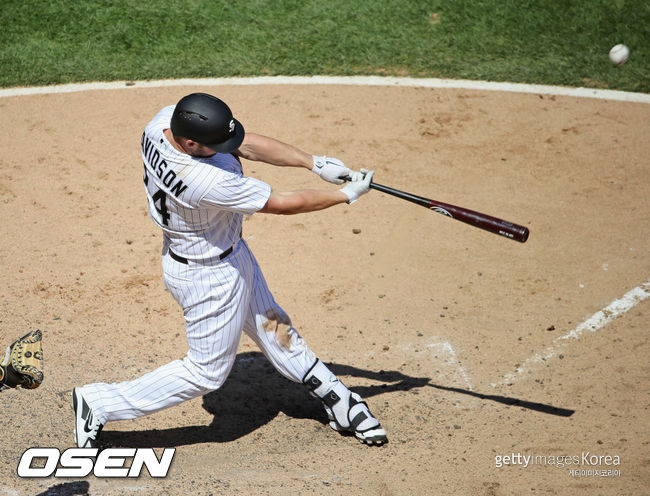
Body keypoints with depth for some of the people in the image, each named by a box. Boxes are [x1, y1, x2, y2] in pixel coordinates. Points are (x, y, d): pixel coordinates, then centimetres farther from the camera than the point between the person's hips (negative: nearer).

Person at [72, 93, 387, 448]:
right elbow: (284, 204, -29)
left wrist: (314, 163, -17)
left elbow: (245, 144, -10)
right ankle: (99, 404, 19)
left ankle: (336, 400, 41)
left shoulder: (169, 119, -18)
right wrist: (347, 195, -15)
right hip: (209, 275, -9)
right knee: (207, 372, 10)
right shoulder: (206, 182, -41)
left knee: (272, 326, 22)